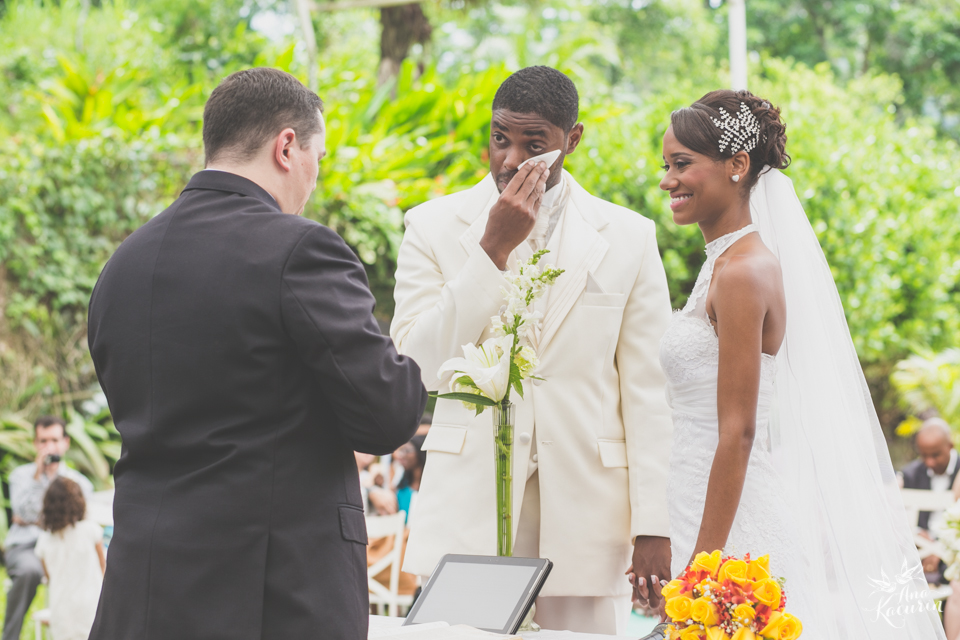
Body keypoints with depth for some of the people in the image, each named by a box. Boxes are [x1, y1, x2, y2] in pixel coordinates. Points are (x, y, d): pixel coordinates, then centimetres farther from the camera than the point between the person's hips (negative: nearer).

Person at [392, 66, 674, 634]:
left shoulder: (627, 237, 5)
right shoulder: (434, 226, 5)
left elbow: (647, 391, 3)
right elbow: (418, 368, -5)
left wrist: (653, 525, -2)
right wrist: (493, 250, -11)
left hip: (585, 514, 0)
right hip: (468, 507, 0)